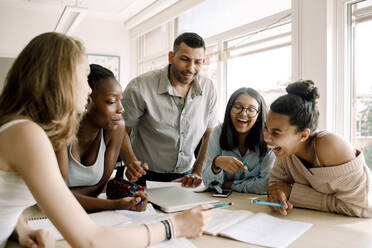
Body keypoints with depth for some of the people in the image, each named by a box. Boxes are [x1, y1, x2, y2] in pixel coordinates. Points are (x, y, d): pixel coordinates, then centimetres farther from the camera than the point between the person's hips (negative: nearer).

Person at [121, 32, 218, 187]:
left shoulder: (208, 89, -3)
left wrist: (197, 172, -4)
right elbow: (122, 131, -8)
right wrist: (131, 163, -24)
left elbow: (209, 135, 5)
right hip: (146, 177, -3)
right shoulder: (140, 87, -16)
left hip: (185, 176, 3)